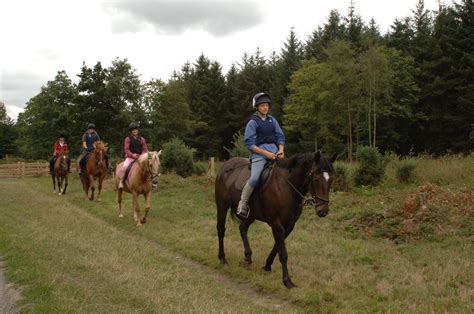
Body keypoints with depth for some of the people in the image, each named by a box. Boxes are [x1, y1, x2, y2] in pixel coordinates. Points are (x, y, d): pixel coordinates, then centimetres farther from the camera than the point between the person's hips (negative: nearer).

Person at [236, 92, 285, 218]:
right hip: (259, 152, -5)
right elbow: (249, 143, -6)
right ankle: (242, 205, -14)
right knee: (254, 178, -25)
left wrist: (281, 150, -6)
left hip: (274, 151, 5)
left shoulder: (272, 120, 15)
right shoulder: (253, 122, 0)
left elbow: (280, 137, 15)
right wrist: (266, 153, -15)